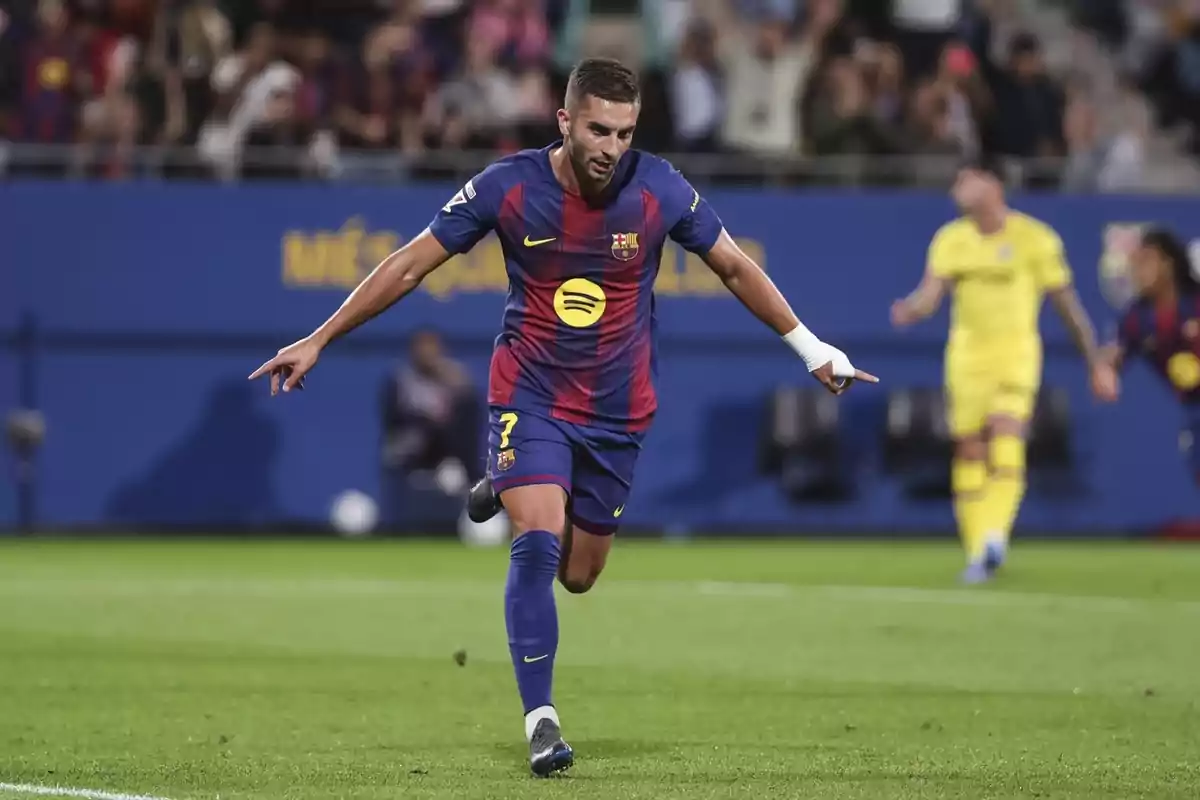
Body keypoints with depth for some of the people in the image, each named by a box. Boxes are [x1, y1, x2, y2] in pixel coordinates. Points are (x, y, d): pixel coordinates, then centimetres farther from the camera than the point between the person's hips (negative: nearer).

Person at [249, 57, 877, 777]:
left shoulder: (660, 189, -12)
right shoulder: (507, 186, -14)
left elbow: (737, 268, 4)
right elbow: (411, 265, -6)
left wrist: (810, 346, 7)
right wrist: (318, 341, -5)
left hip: (617, 409, 2)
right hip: (530, 395, -2)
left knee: (578, 576, 10)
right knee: (537, 544, -21)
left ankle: (518, 497, 43)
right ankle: (541, 719, -15)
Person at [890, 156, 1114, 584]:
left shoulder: (1035, 239, -5)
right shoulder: (950, 239, 5)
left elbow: (1067, 303, 1)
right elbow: (931, 292, -6)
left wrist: (1096, 363, 4)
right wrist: (910, 310, -30)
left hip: (1016, 353, -4)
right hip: (966, 353, 4)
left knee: (1006, 435, -24)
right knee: (968, 454, 4)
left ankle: (995, 537, -34)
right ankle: (977, 554, 12)